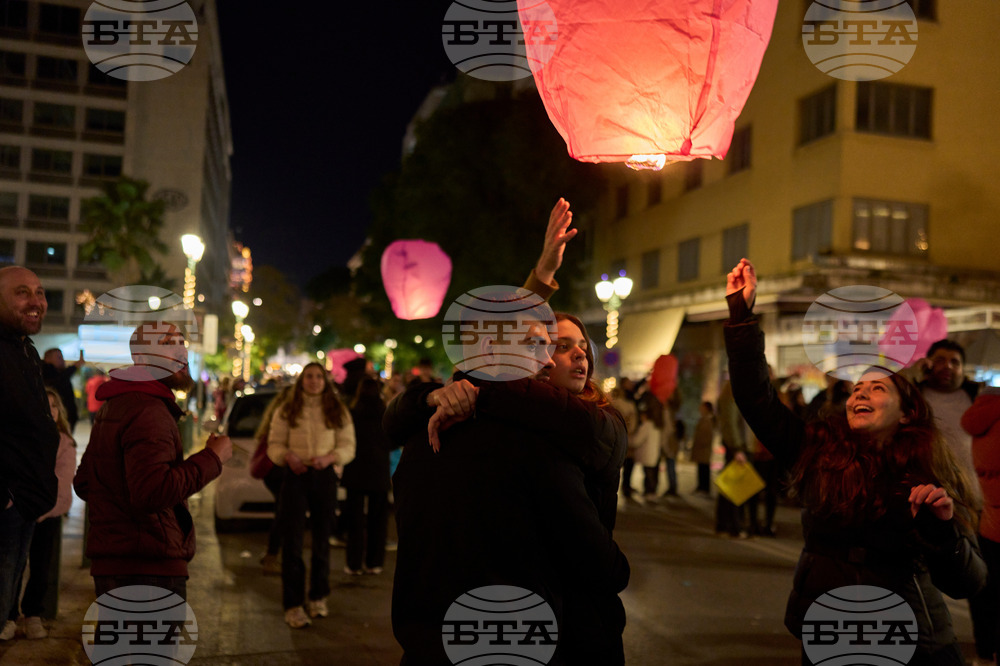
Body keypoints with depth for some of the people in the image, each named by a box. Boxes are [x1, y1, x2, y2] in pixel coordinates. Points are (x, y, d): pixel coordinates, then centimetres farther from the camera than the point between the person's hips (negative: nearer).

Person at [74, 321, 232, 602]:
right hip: (149, 568, -11)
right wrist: (211, 458, -20)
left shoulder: (113, 406, 18)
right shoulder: (149, 412, -17)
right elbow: (153, 491, -29)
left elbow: (83, 484, 26)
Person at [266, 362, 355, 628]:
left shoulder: (338, 412, 6)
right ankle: (293, 604, 0)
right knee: (292, 540, -5)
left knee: (322, 539, 10)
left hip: (324, 476, 1)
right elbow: (274, 444, 3)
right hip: (295, 476, -1)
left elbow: (348, 446, 2)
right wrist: (287, 456, -17)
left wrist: (329, 457, -16)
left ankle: (319, 597, 25)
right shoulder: (287, 411, 6)